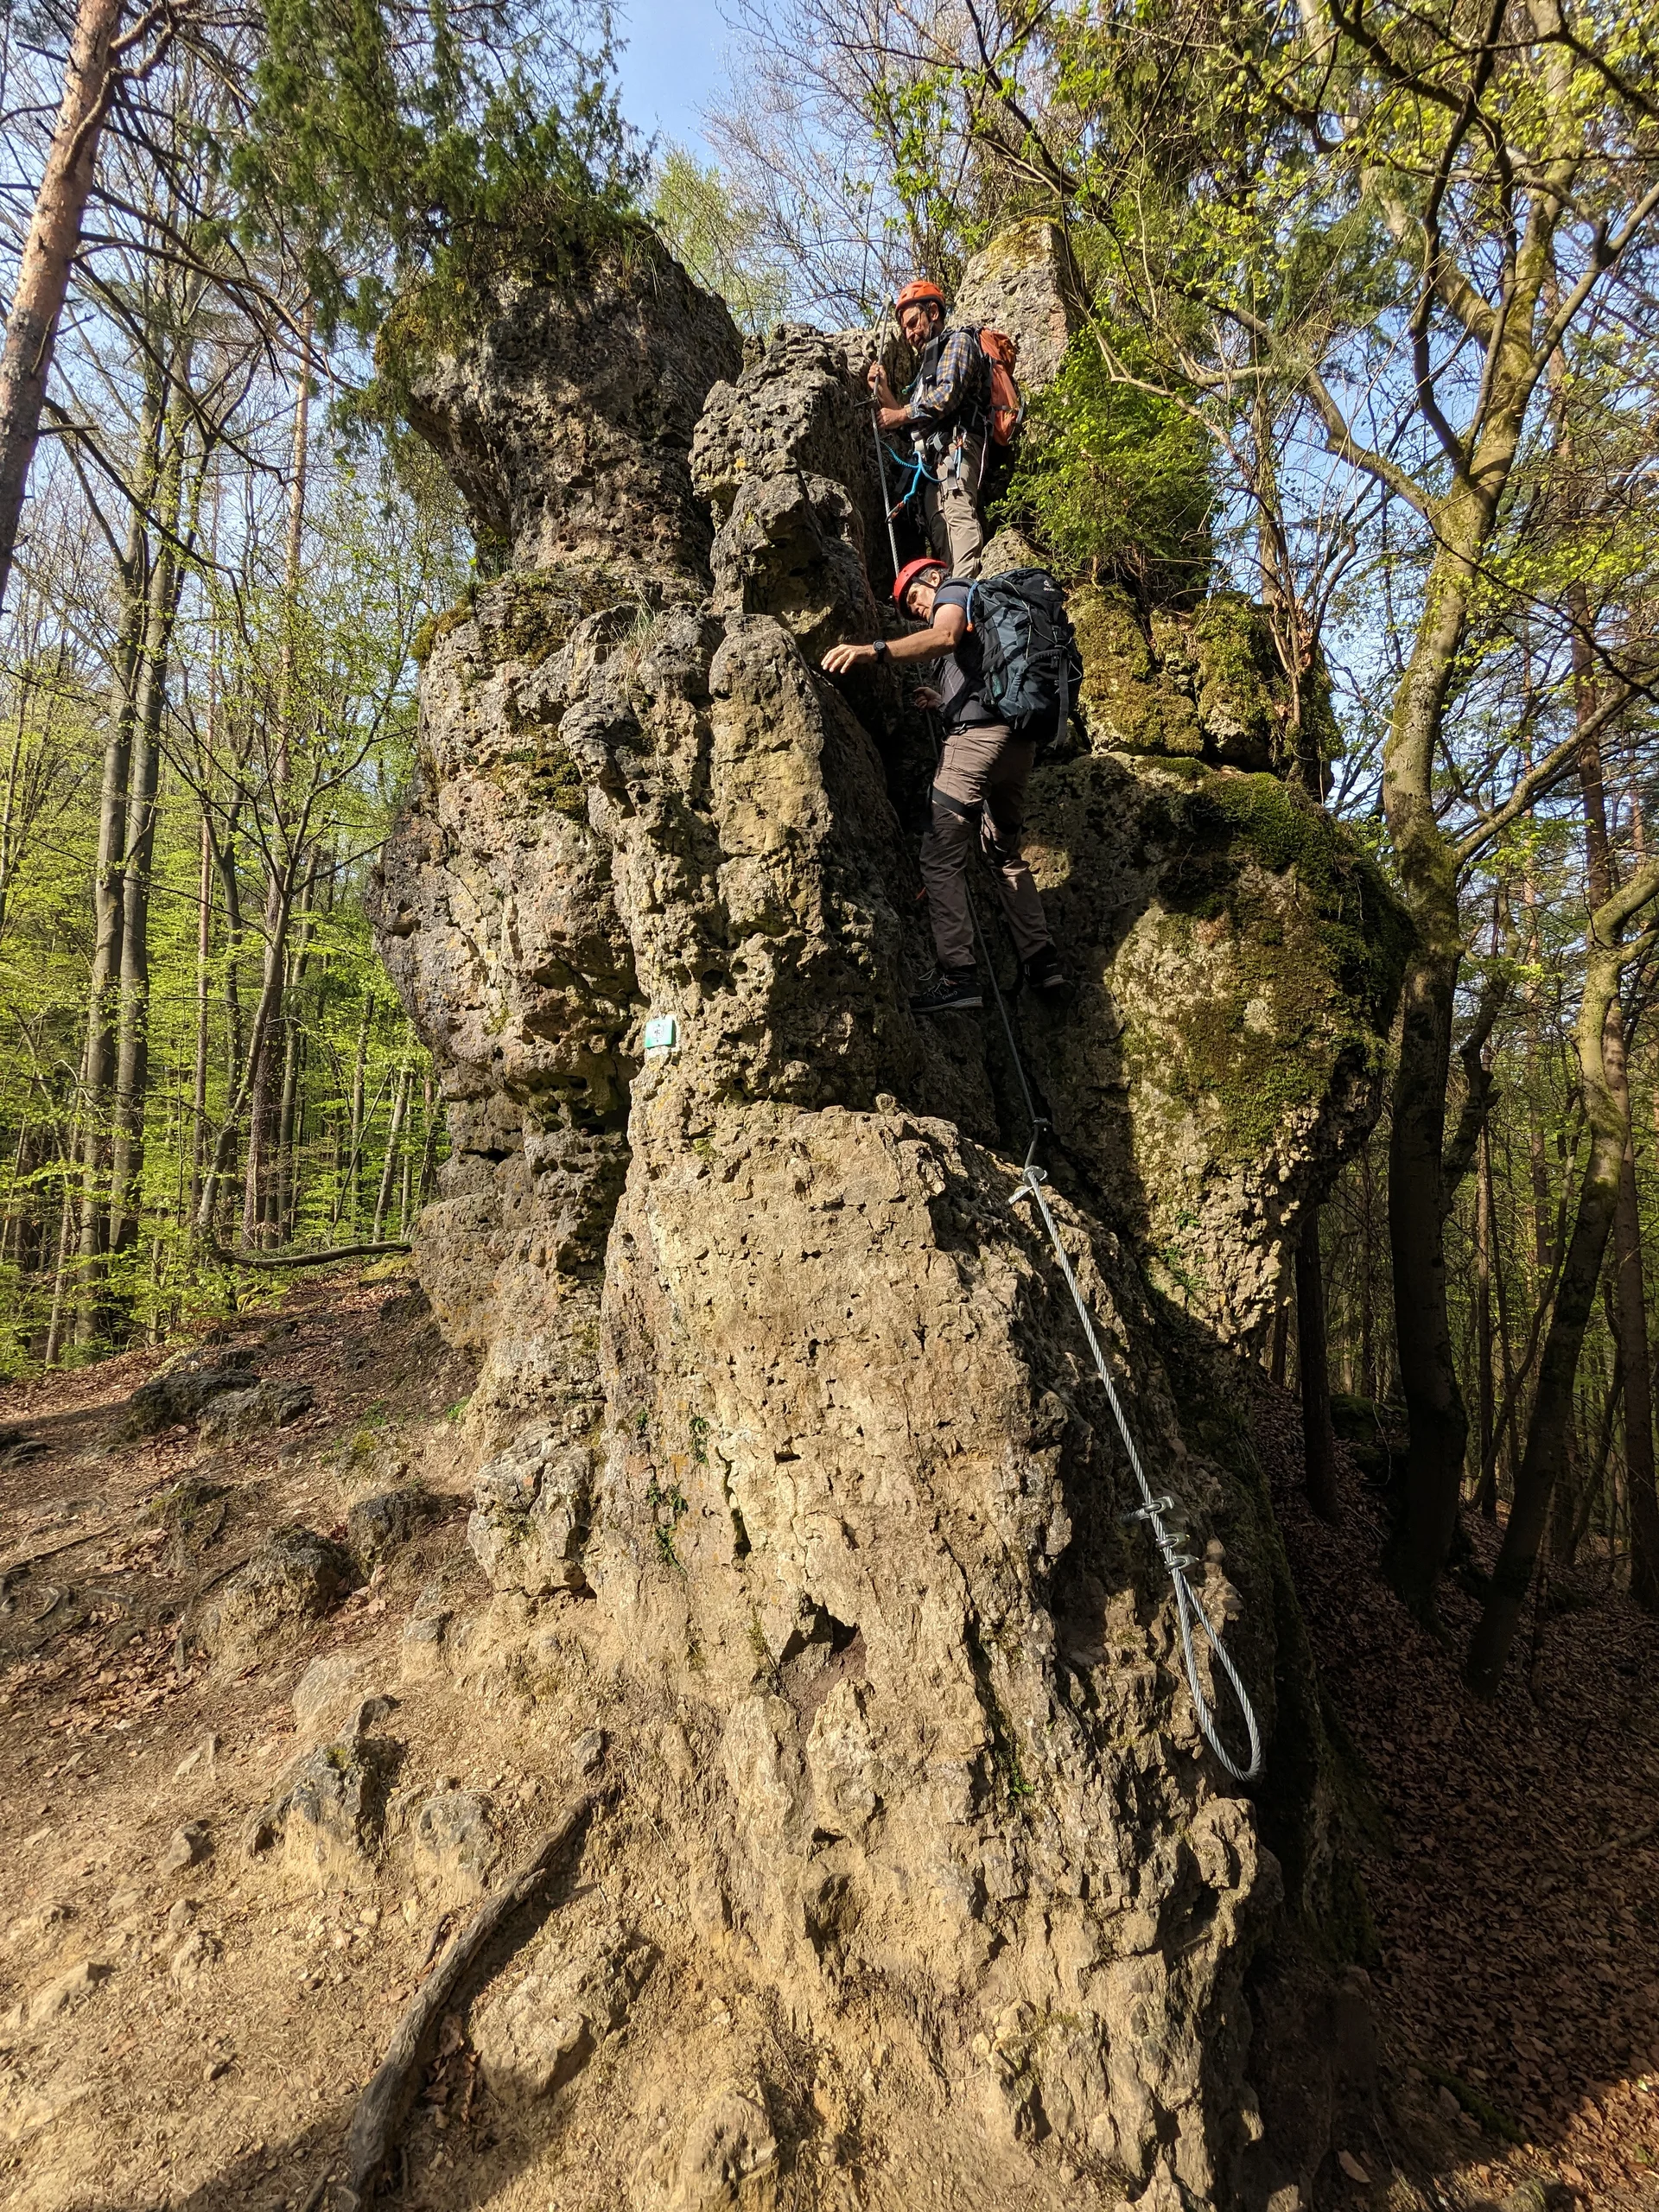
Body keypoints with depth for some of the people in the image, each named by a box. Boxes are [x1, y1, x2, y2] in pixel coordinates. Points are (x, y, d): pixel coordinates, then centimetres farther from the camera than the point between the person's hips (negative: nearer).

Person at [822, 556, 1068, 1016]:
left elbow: (945, 636, -18)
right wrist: (945, 701, 29)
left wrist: (874, 650, -29)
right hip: (1023, 738, 9)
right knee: (1006, 853, 19)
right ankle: (1043, 962, 15)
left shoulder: (954, 589, 7)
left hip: (979, 734, -9)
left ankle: (957, 976, -18)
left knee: (941, 857, -10)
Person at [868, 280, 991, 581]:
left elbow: (949, 393, -7)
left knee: (958, 513, -30)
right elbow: (913, 424, 31)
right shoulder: (927, 363, 38)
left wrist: (901, 414, -1)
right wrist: (883, 393, 21)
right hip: (932, 459, 10)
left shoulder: (958, 341, 13)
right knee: (940, 537, -7)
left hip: (955, 446, -9)